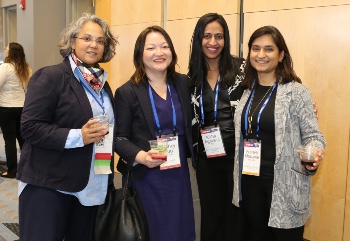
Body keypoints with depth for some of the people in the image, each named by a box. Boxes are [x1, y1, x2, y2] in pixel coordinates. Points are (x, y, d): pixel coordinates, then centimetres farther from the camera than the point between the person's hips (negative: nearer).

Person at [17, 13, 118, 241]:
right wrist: (77, 136, -25)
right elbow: (30, 127, -16)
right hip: (49, 185, -6)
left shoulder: (102, 84, 12)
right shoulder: (50, 76, -10)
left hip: (91, 186, 7)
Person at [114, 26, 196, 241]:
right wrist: (140, 156, -23)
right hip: (144, 178, -3)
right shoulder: (127, 92, -7)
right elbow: (119, 138, -7)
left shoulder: (184, 84, 5)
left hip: (179, 175, 4)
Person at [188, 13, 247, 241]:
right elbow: (191, 118, 12)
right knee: (210, 214, 16)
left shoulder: (241, 68, -5)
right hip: (206, 157, 3)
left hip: (238, 154, -3)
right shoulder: (193, 75, 5)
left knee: (236, 213, 9)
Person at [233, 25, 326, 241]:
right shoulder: (247, 91, 7)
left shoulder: (296, 92, -10)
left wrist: (314, 157, -31)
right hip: (250, 181, 5)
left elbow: (312, 135, -11)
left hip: (284, 184, -5)